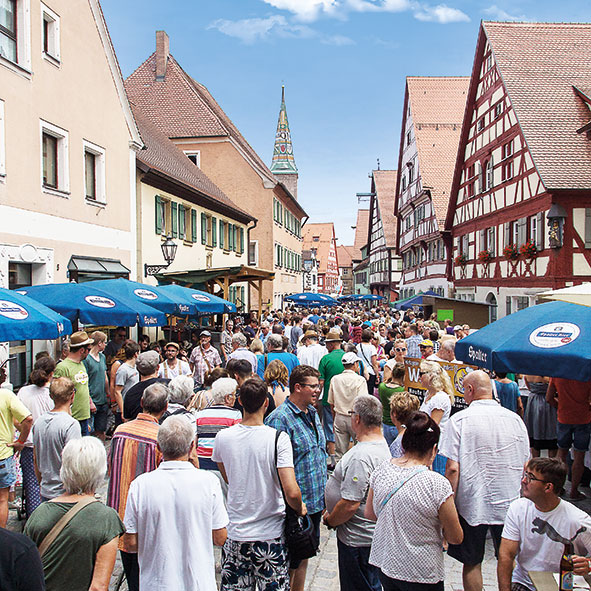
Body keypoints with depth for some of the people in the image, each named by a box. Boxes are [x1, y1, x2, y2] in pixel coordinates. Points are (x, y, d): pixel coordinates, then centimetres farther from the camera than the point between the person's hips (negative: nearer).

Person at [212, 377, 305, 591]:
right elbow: (291, 492, -22)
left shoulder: (223, 437, -7)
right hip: (270, 533, -2)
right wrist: (299, 508, -2)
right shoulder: (278, 439, -17)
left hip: (234, 533, 3)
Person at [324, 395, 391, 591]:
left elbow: (350, 505, -29)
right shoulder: (382, 444, 4)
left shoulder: (360, 457, -29)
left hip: (358, 538, -10)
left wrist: (329, 520, -11)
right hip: (371, 532, 10)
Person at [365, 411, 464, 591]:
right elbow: (456, 538, -13)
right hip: (420, 576, -4)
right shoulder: (437, 484, -24)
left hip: (384, 565, 5)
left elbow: (369, 513, 5)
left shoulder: (381, 470, -9)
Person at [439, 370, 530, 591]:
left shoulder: (459, 420, -12)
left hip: (472, 504, -3)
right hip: (510, 504, 3)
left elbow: (453, 469, -15)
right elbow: (526, 468, 6)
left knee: (472, 563, 13)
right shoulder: (515, 419, -1)